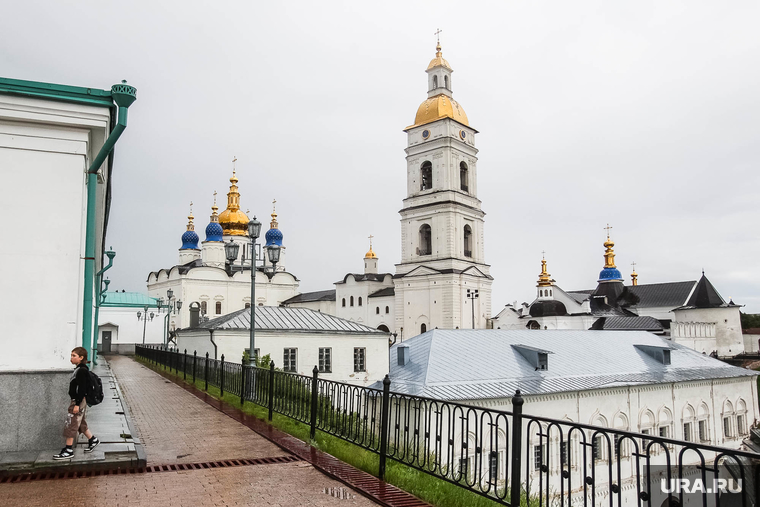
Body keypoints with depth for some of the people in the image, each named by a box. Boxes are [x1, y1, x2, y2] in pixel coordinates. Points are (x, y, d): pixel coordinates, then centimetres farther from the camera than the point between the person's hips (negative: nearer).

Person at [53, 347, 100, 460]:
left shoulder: (82, 370, -18)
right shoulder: (78, 369, 12)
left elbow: (82, 389, -22)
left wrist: (77, 404, -23)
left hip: (78, 401, -10)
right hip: (76, 401, 10)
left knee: (71, 424, -4)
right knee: (80, 423, 18)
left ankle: (68, 451, 2)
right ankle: (93, 440, 30)